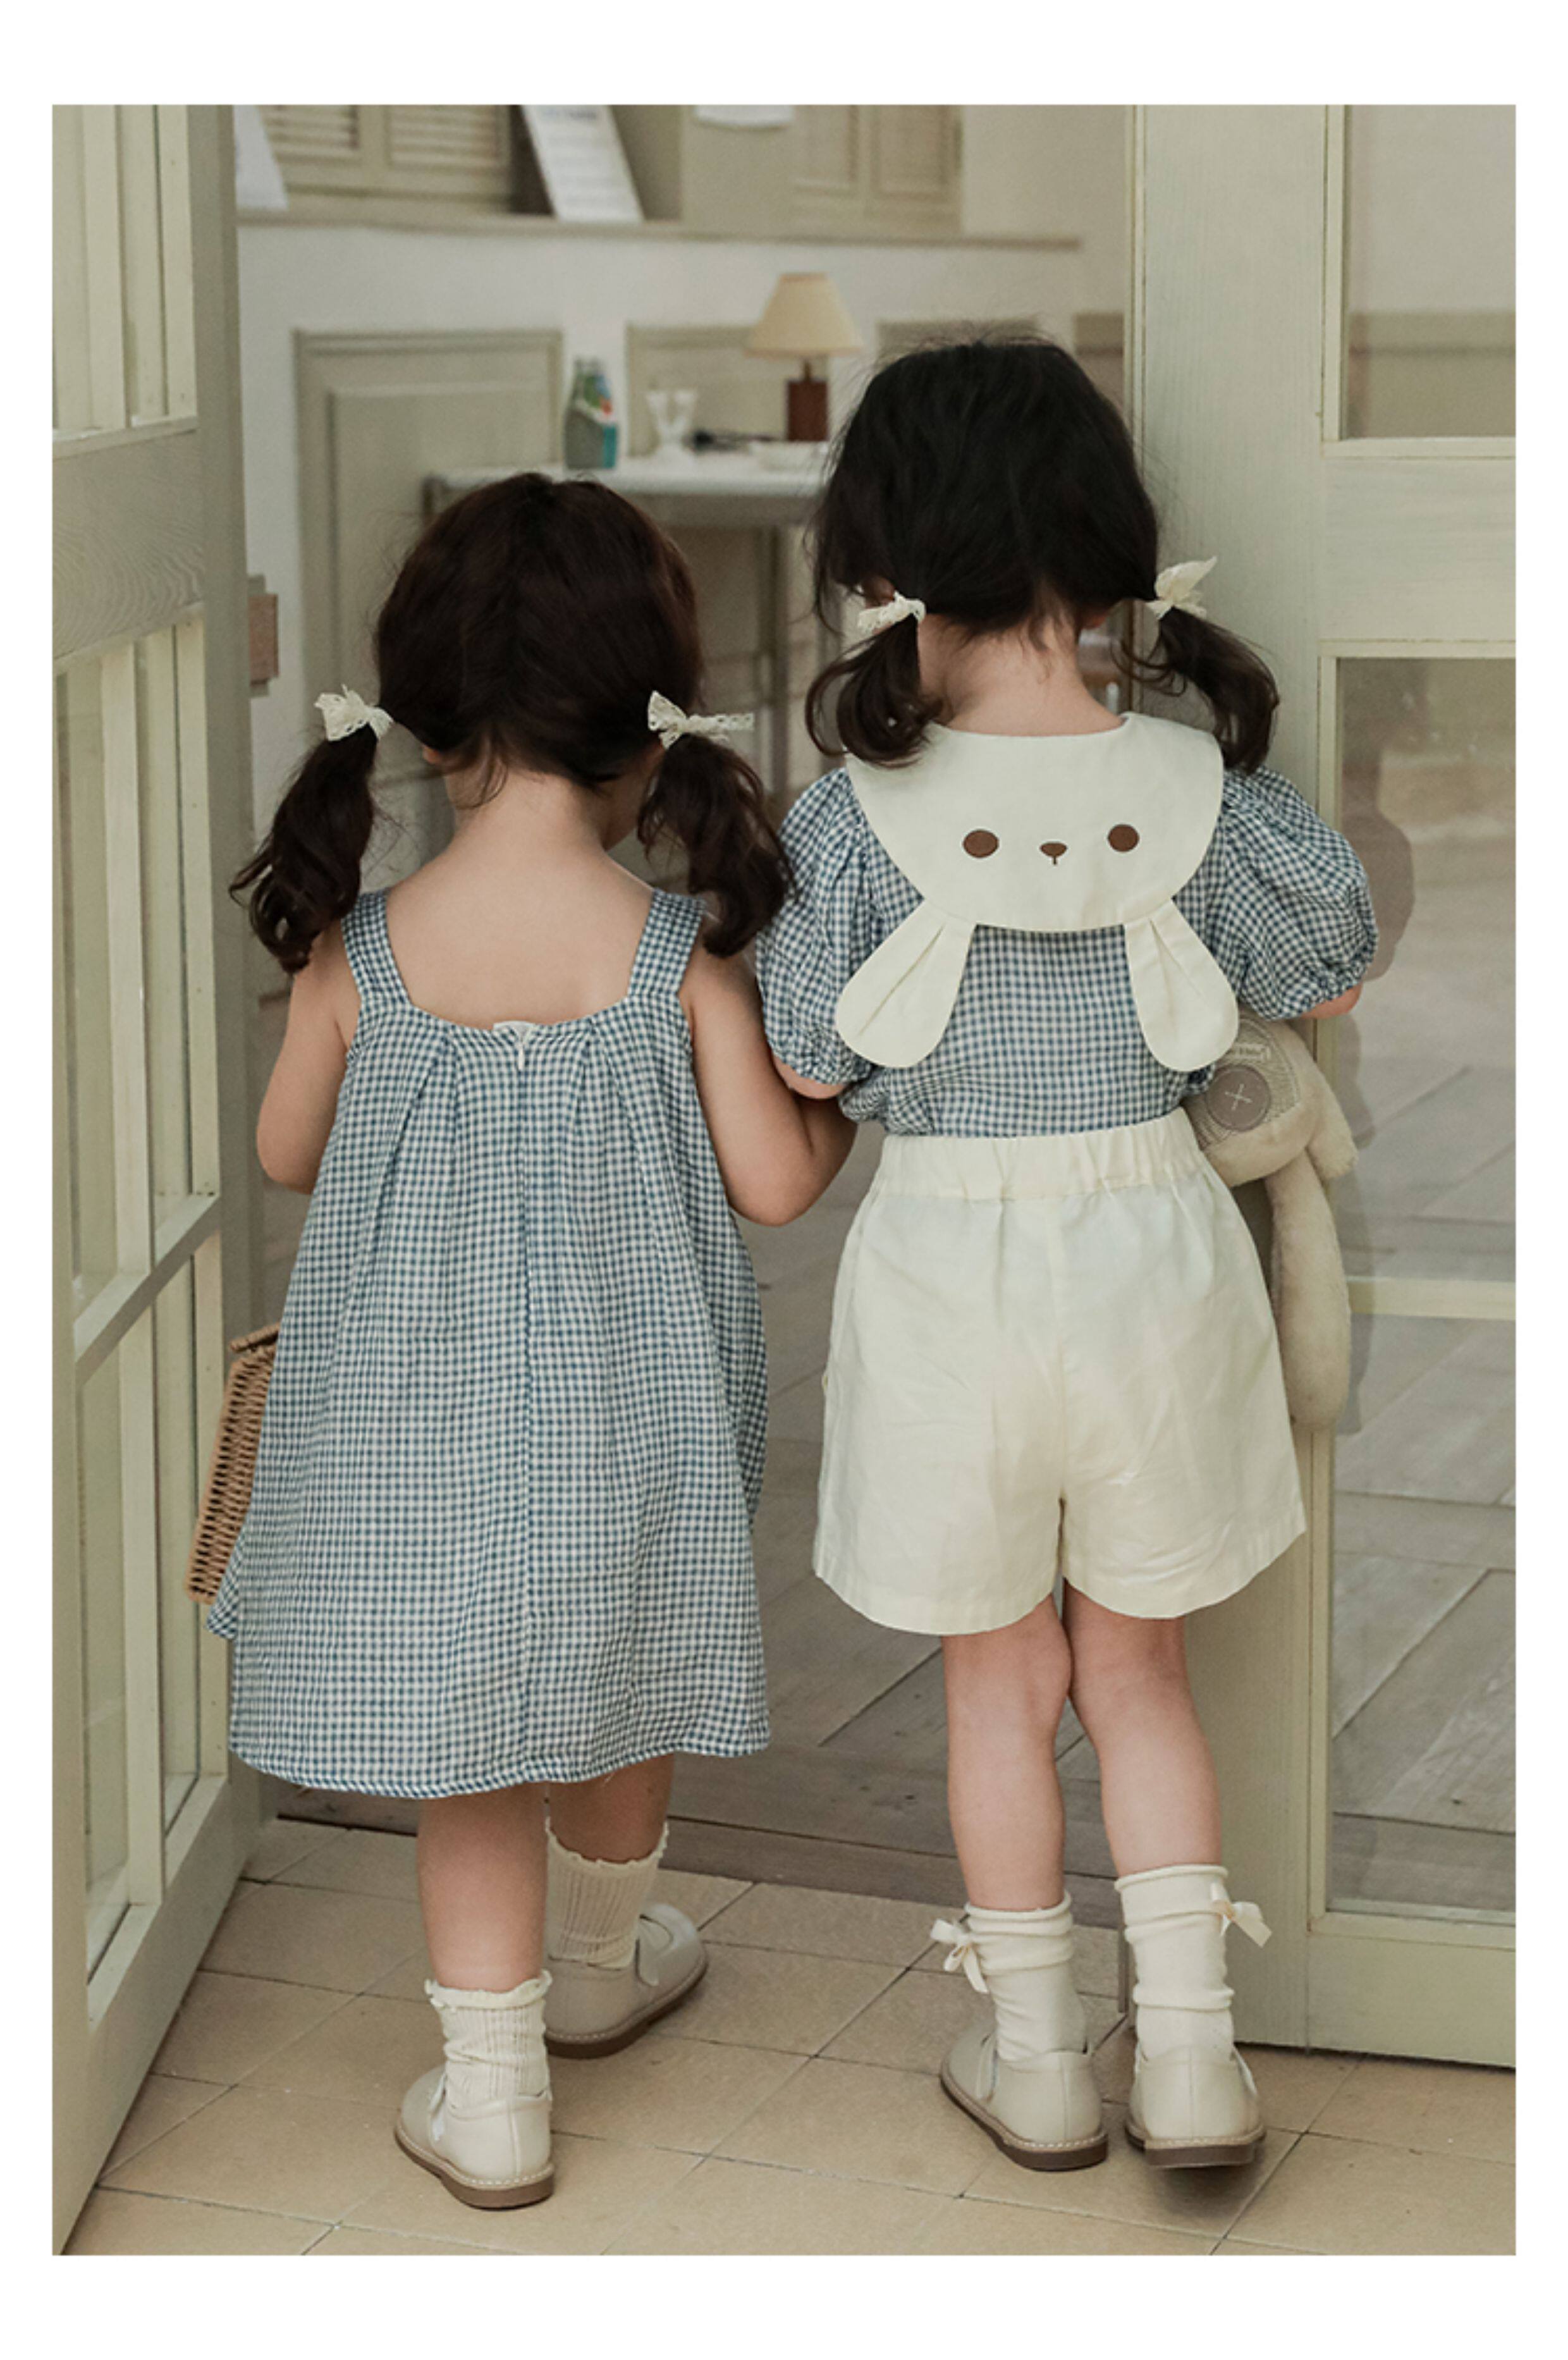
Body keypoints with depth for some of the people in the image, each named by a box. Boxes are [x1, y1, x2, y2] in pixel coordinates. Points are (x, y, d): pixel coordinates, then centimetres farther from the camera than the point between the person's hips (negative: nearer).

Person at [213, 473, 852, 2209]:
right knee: (619, 1696, 24)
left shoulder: (357, 952, -12)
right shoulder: (682, 954, -16)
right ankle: (597, 1965, 47)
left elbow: (288, 1156, 2)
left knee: (468, 1751, 12)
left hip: (423, 1419, 0)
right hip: (622, 1407, 0)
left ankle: (492, 2098, 18)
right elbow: (774, 1184, -11)